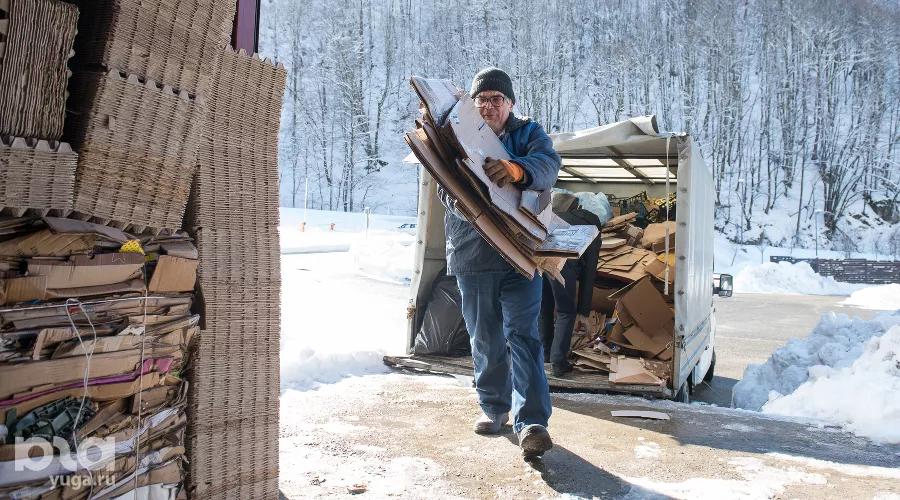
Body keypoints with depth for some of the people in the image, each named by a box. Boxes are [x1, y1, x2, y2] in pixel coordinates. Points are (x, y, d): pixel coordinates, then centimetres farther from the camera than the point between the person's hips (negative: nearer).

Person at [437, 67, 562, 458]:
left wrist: (518, 169, -39)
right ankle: (494, 407, 30)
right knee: (485, 339, 13)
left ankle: (531, 422, -9)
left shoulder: (529, 133, 5)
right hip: (471, 256, 2)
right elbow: (445, 190, -1)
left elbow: (548, 165, -16)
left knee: (523, 336, -9)